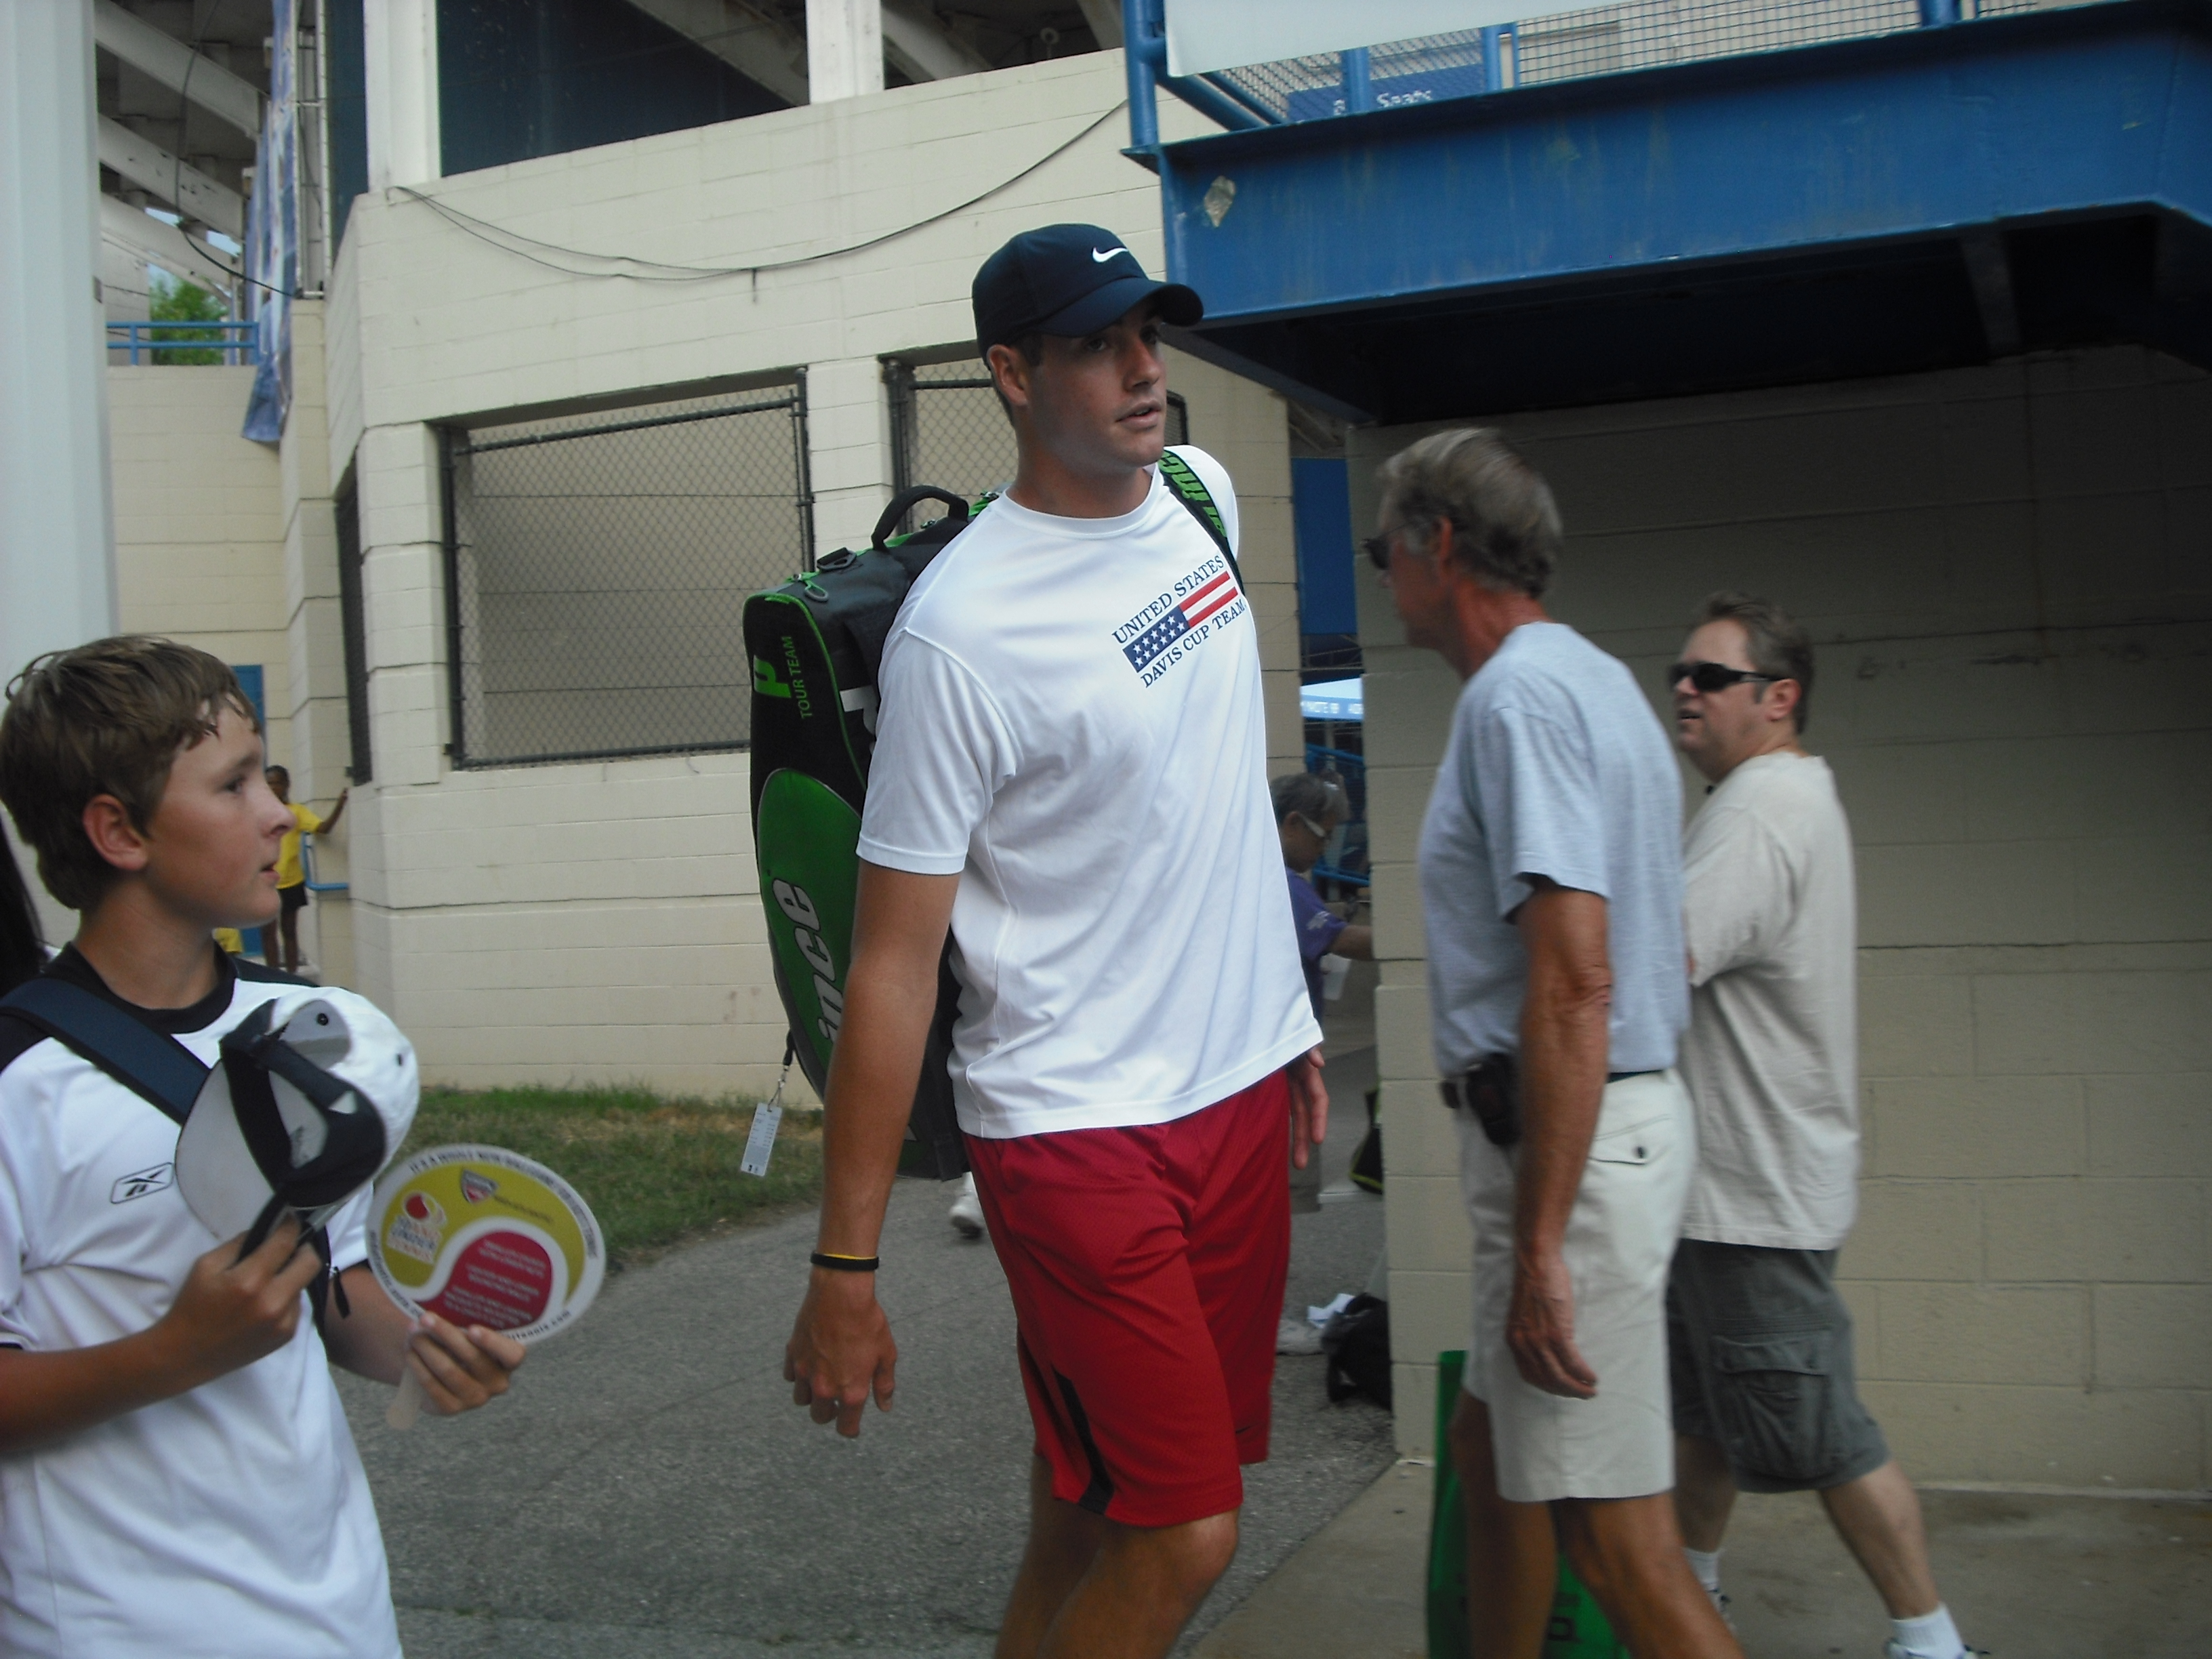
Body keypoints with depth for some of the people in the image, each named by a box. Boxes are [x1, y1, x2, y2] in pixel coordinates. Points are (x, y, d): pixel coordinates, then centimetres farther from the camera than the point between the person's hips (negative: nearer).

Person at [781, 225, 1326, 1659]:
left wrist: (1287, 1013, 22)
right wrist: (845, 1269, -14)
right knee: (1183, 1533, -8)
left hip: (1242, 1093, 7)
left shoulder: (1203, 495, 5)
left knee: (1093, 1518, 13)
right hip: (1077, 1126, -6)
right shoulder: (961, 630, -18)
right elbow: (894, 960, -16)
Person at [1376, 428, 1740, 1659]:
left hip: (1572, 1140, -11)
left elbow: (1573, 981, -25)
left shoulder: (1518, 694, -16)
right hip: (1629, 1109, 11)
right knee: (1492, 1450, 21)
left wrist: (1540, 1244, -25)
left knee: (1612, 1524, -4)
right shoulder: (1591, 675, 17)